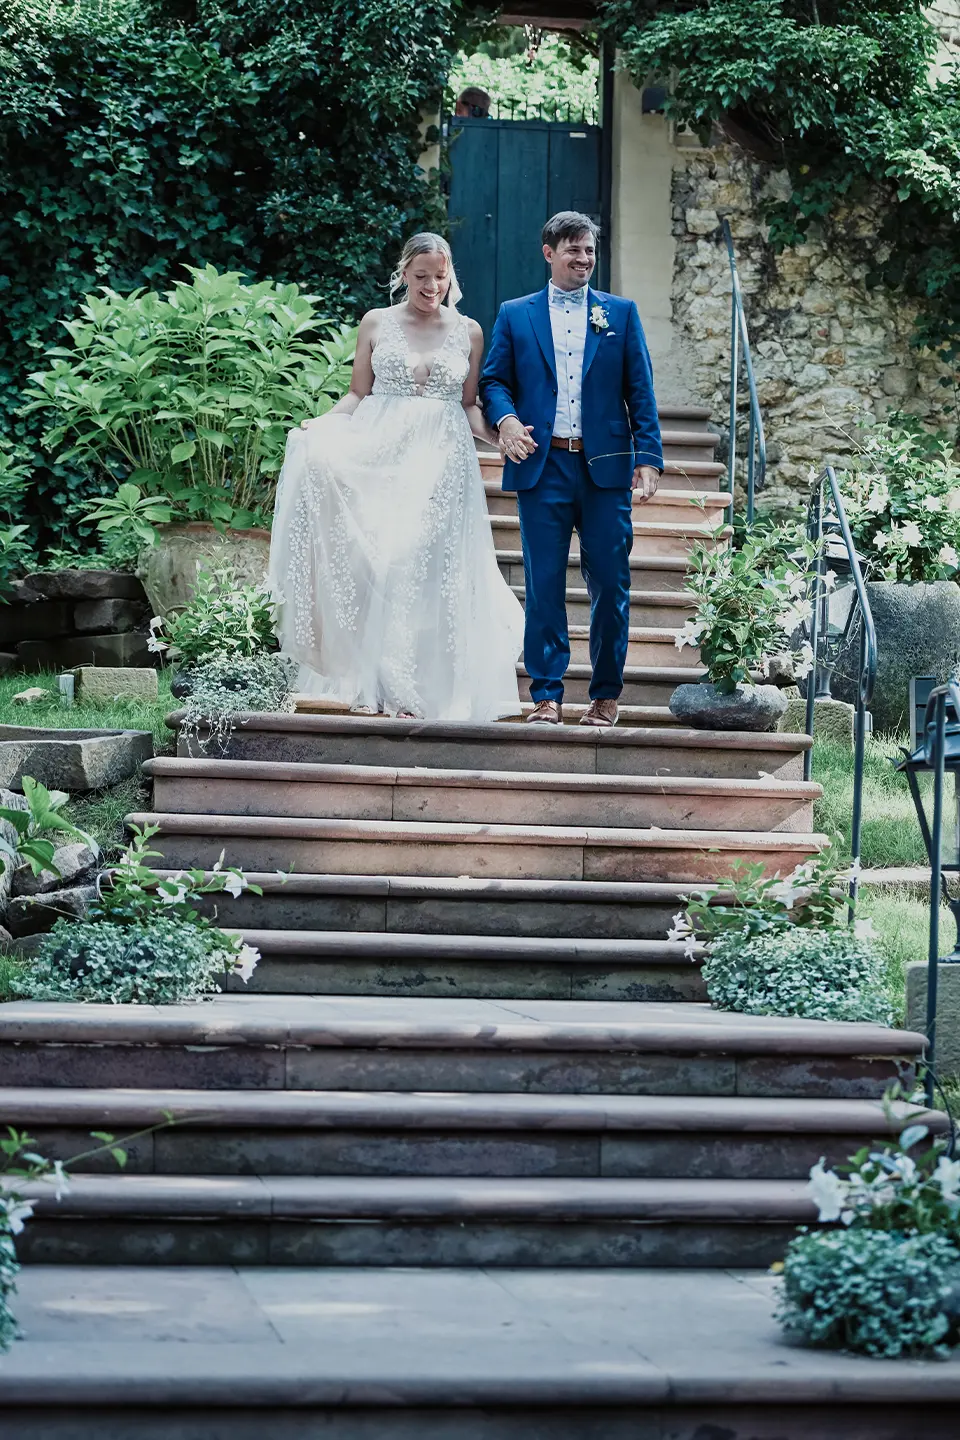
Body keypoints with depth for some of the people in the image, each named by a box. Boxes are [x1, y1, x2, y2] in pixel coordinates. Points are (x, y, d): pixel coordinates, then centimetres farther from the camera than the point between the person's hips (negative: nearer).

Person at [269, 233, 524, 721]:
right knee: (376, 562, -7)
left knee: (430, 566, -4)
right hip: (381, 457, 0)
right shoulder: (376, 323, 8)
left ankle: (426, 686, -1)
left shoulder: (468, 332, 9)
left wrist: (500, 437, -6)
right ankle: (375, 683, -2)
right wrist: (321, 424, -8)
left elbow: (469, 406, 11)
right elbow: (358, 393, 9)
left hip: (441, 461, 0)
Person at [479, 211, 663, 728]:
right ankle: (546, 695, 6)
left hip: (606, 467, 0)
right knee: (543, 584, 0)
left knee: (610, 583, 2)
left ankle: (606, 694, 13)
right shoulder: (515, 315, 11)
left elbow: (640, 390, 7)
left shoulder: (621, 313, 11)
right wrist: (505, 419, -12)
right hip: (542, 466, 0)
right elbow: (493, 380, 10)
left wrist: (648, 457, -1)